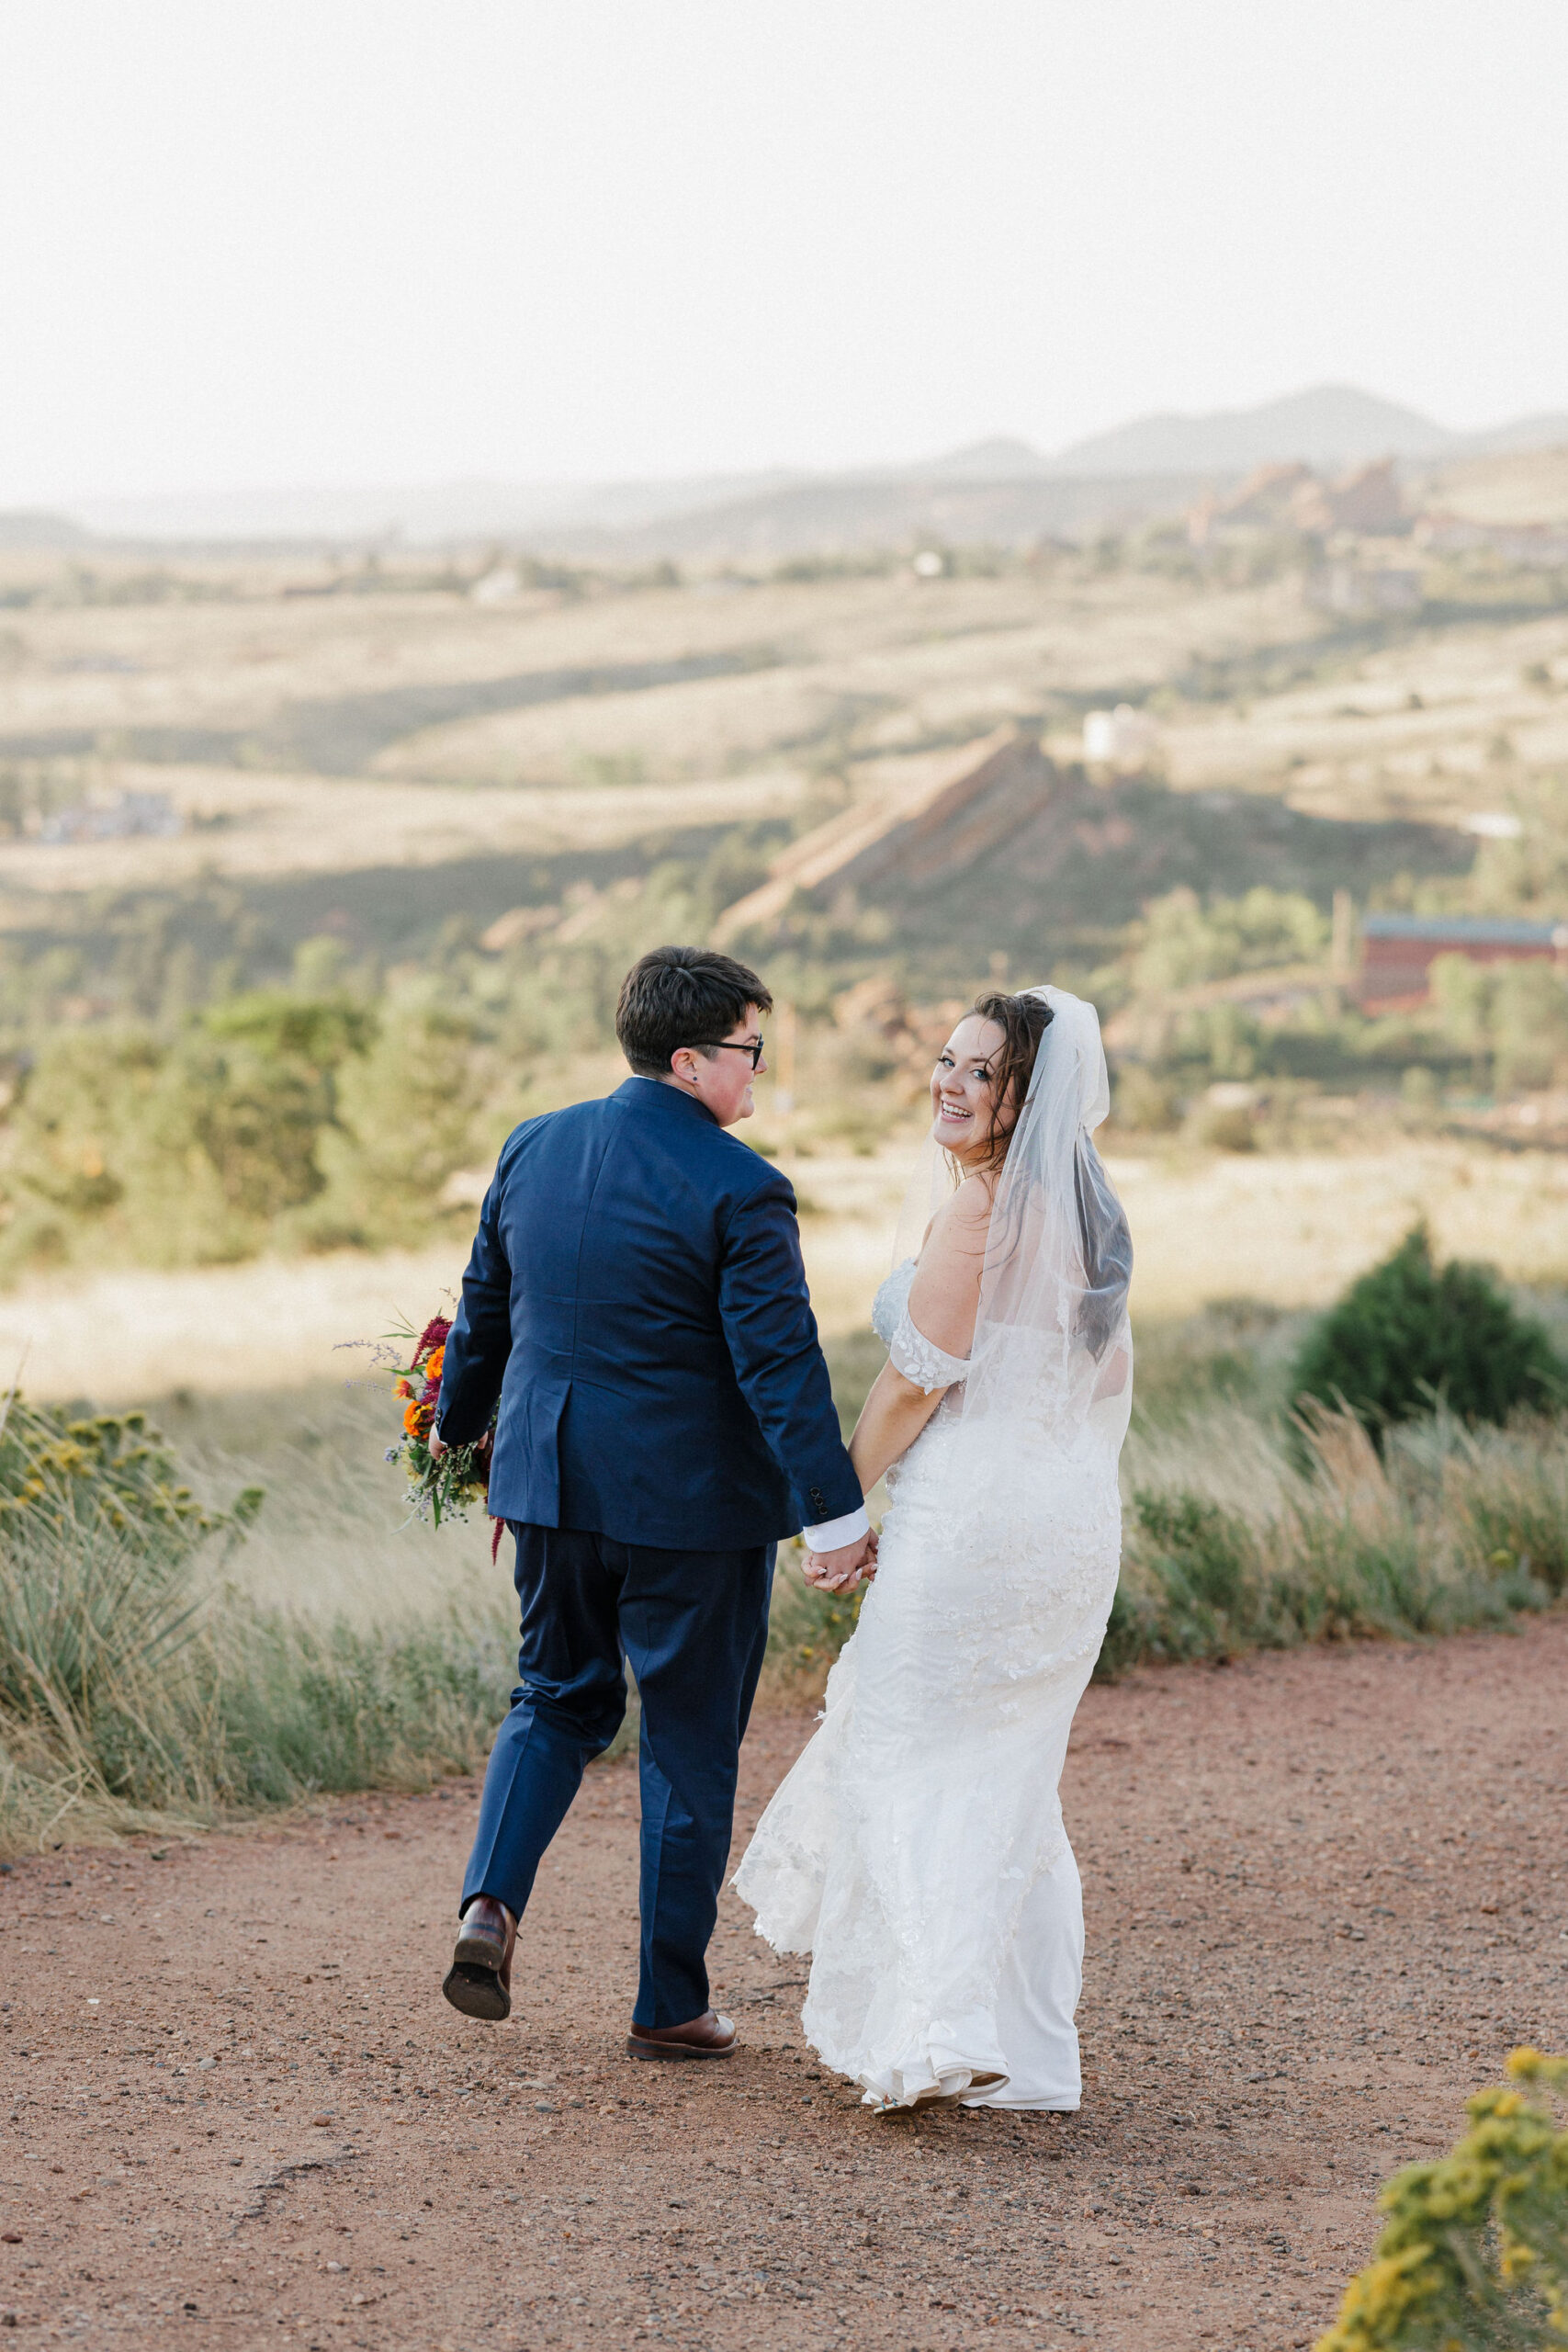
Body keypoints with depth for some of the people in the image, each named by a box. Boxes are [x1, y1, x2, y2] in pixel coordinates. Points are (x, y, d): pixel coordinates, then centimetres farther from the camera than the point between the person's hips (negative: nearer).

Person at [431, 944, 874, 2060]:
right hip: (691, 1502, -5)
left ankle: (492, 1903, 0)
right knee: (691, 1748, 8)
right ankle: (670, 2002, 14)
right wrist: (837, 1510, -16)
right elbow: (781, 1361, -19)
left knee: (559, 1697, 23)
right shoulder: (739, 1189, -16)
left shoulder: (533, 1149, 3)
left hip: (553, 1484, 5)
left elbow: (484, 1308, 14)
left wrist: (456, 1425, 29)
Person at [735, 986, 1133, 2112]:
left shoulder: (982, 1207, -14)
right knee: (1012, 1783, 15)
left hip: (970, 1514, -8)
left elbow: (916, 1380, -14)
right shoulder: (1089, 1210, 11)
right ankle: (1026, 2050, 17)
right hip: (1076, 1523, 8)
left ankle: (938, 2029, -12)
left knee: (903, 1765, 0)